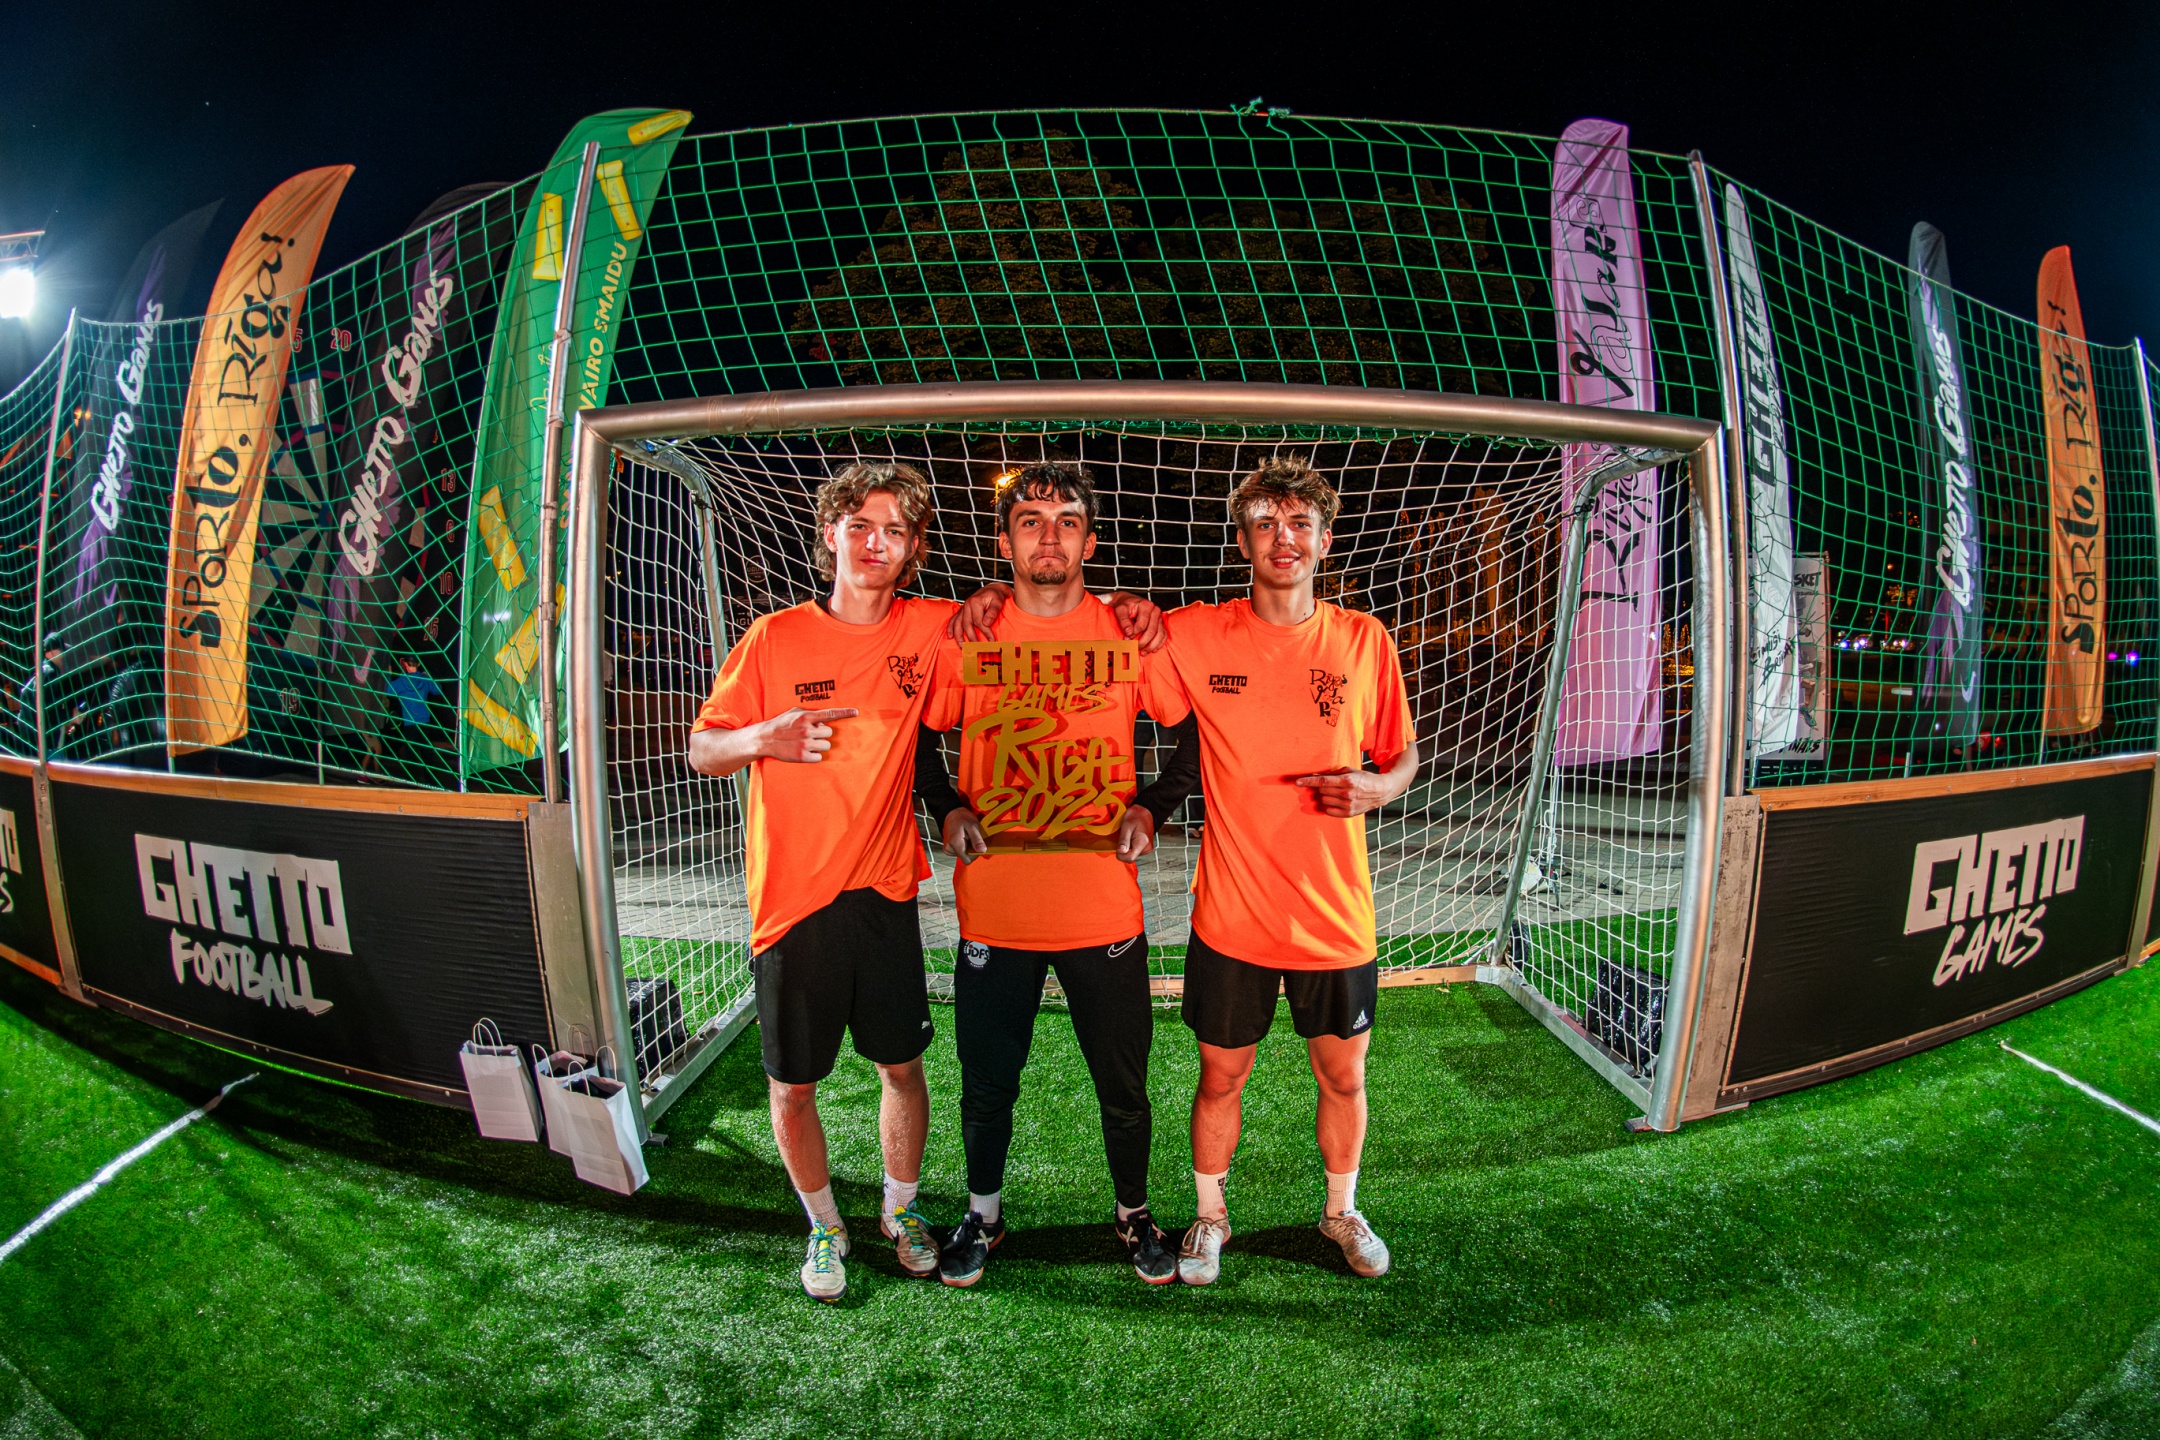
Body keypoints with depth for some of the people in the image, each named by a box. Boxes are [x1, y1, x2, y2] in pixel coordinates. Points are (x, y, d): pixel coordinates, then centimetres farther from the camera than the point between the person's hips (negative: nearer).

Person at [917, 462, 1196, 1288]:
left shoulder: (1131, 635, -1)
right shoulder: (961, 635, -1)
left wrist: (1151, 808, -5)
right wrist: (946, 810, -4)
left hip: (1105, 909, 0)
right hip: (993, 908, 0)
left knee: (1123, 1086, 15)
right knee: (988, 1084, 16)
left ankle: (1133, 1213, 42)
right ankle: (983, 1215, 42)